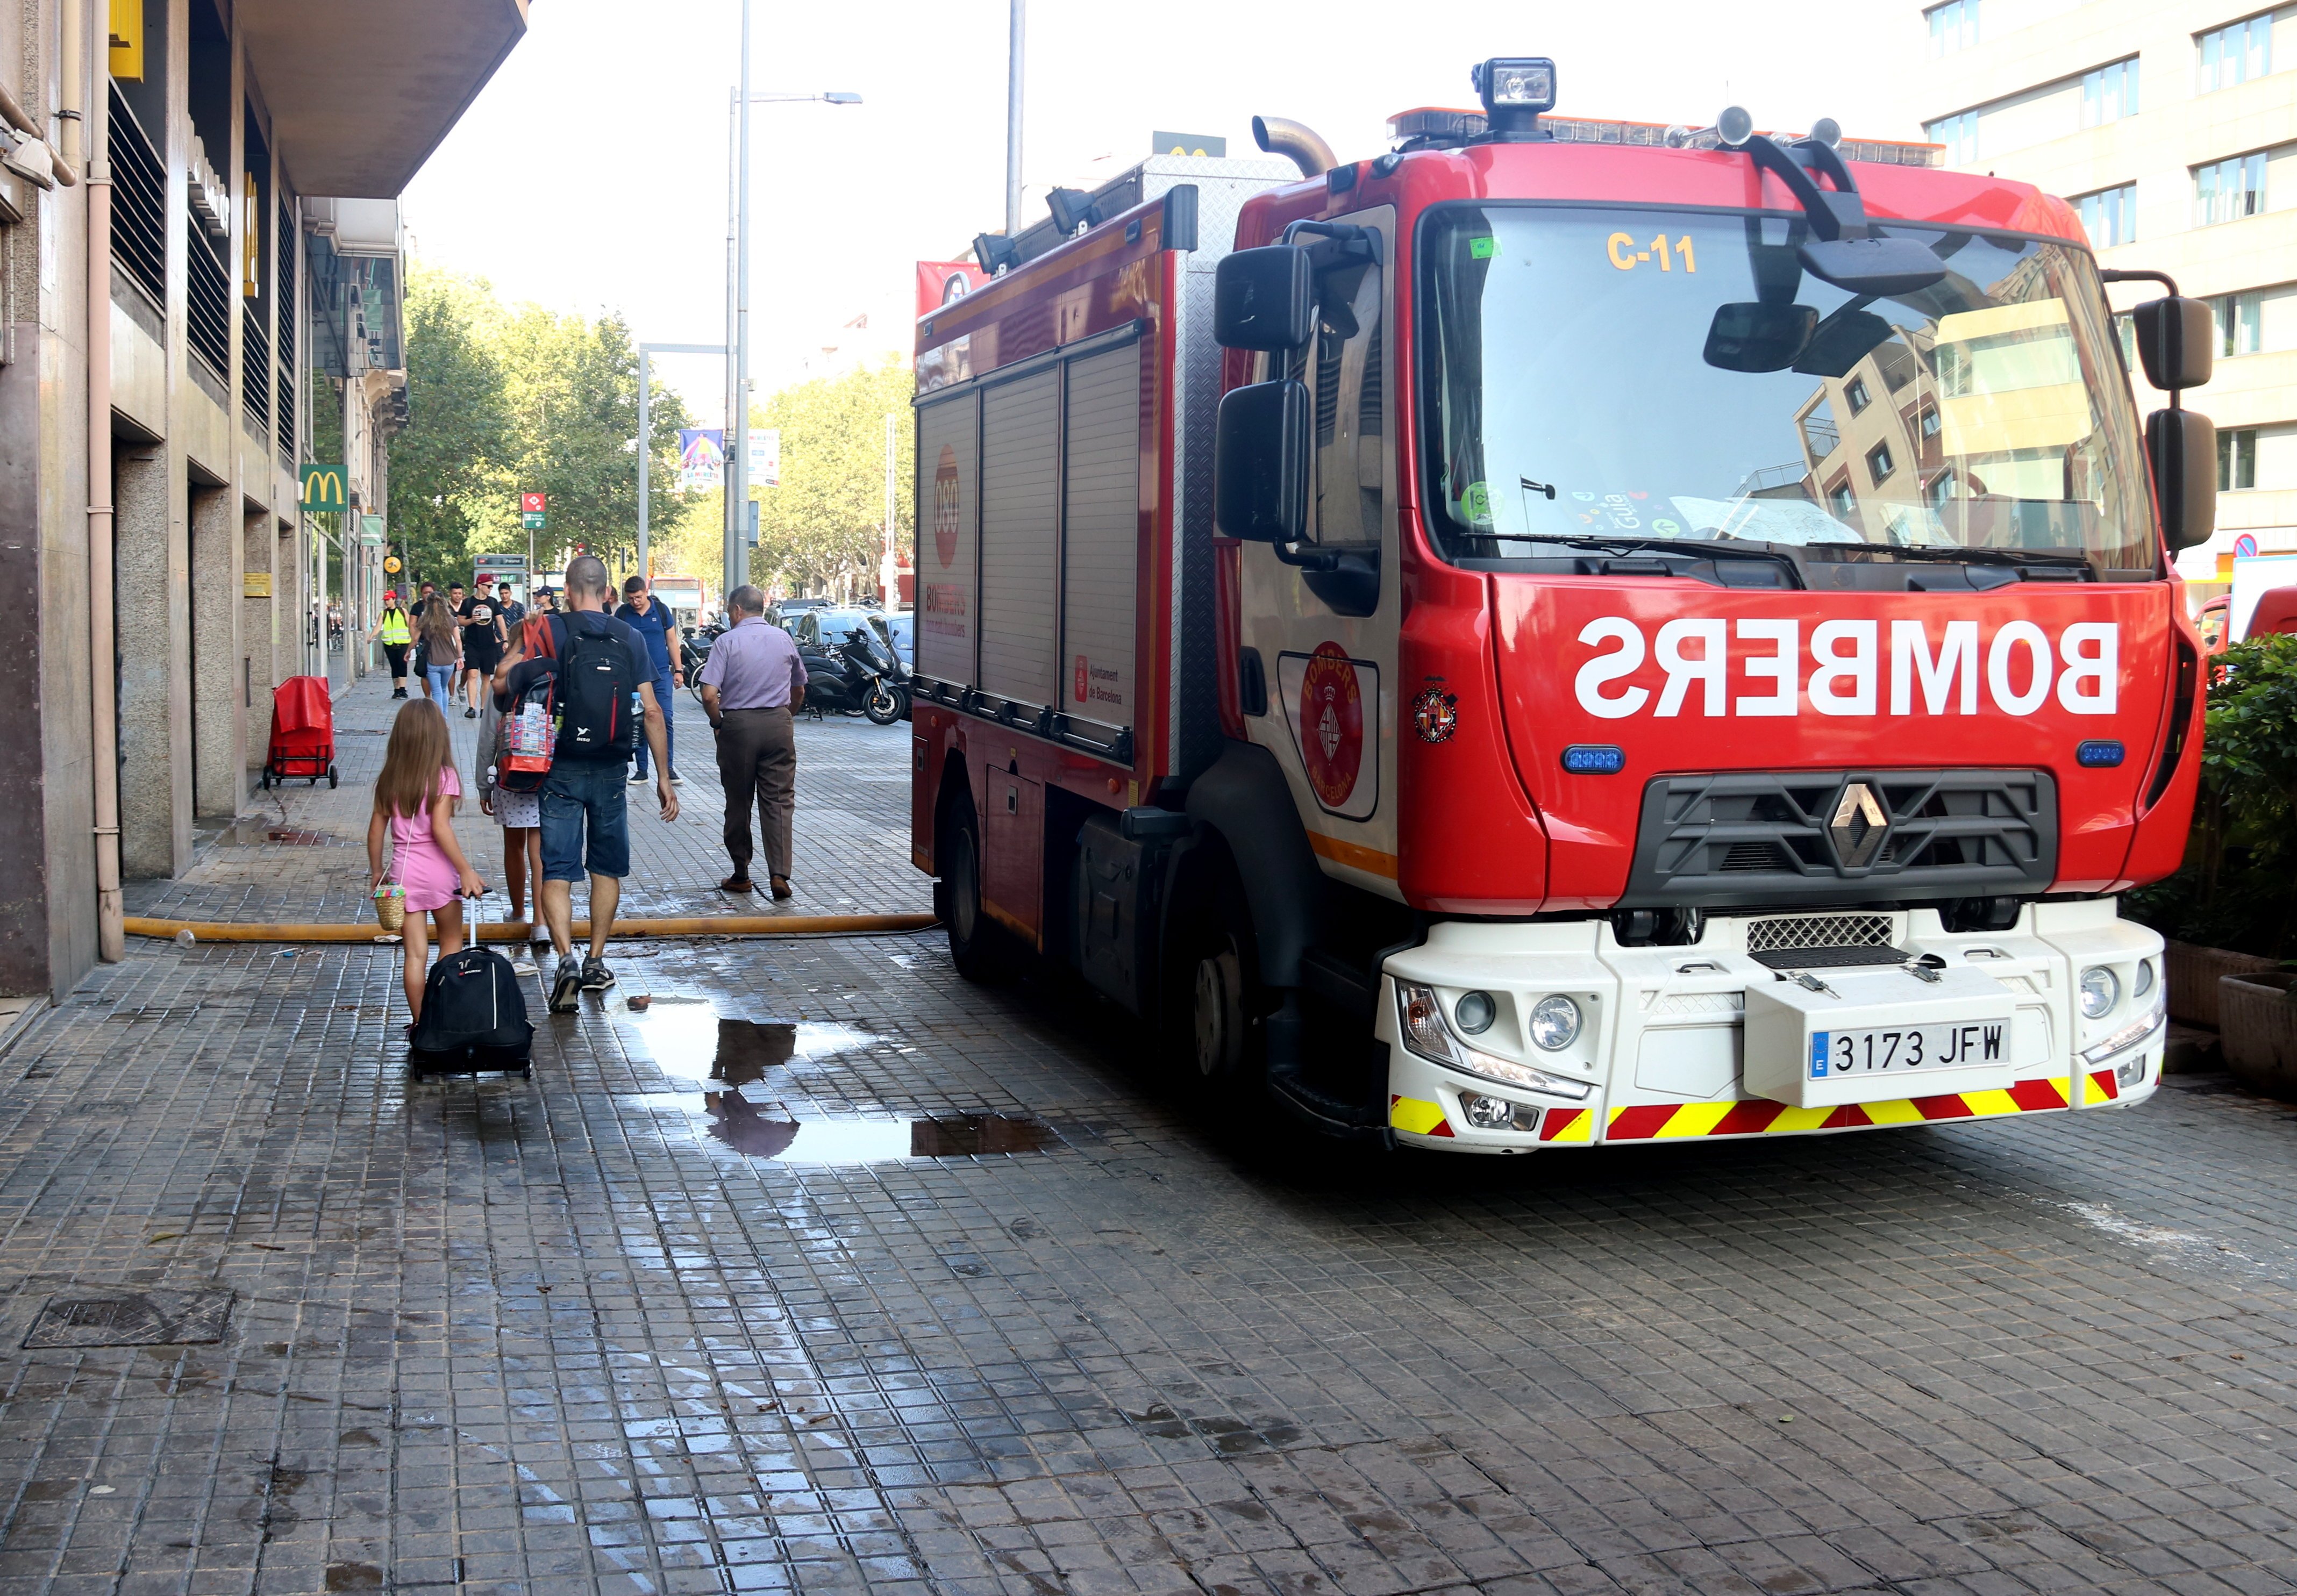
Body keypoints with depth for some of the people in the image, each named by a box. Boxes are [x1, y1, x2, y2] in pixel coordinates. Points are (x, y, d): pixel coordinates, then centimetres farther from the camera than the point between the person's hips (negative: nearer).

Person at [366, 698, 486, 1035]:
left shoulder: (389, 780, 4)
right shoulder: (444, 777, -9)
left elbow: (376, 829, 6)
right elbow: (440, 828, -17)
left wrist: (376, 872, 17)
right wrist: (466, 870, -16)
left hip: (402, 869, 3)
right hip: (438, 870, -3)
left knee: (414, 952, 5)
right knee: (451, 942, 16)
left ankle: (419, 1021, 6)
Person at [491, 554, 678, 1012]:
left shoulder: (549, 632, -6)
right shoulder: (630, 639, -1)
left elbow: (501, 686, -7)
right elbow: (651, 711, -3)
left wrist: (518, 645, 11)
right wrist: (663, 777, 1)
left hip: (562, 769, -2)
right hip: (611, 769, 2)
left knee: (557, 870, -1)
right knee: (607, 868, 16)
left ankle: (566, 958, -19)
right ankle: (596, 962, 21)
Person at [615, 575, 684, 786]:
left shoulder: (661, 610, 3)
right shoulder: (622, 614, 3)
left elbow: (672, 641, 8)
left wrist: (678, 670, 4)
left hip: (661, 674, -1)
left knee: (666, 719, -8)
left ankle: (668, 768, -1)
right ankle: (642, 769, 10)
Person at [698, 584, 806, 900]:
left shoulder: (727, 641, -5)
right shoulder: (784, 639, 8)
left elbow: (709, 695, -13)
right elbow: (799, 691, 18)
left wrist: (717, 723, 2)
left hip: (738, 724, -2)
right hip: (778, 724, 2)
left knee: (738, 803, 9)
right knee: (778, 801, 2)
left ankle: (741, 876, 15)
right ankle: (779, 874, -10)